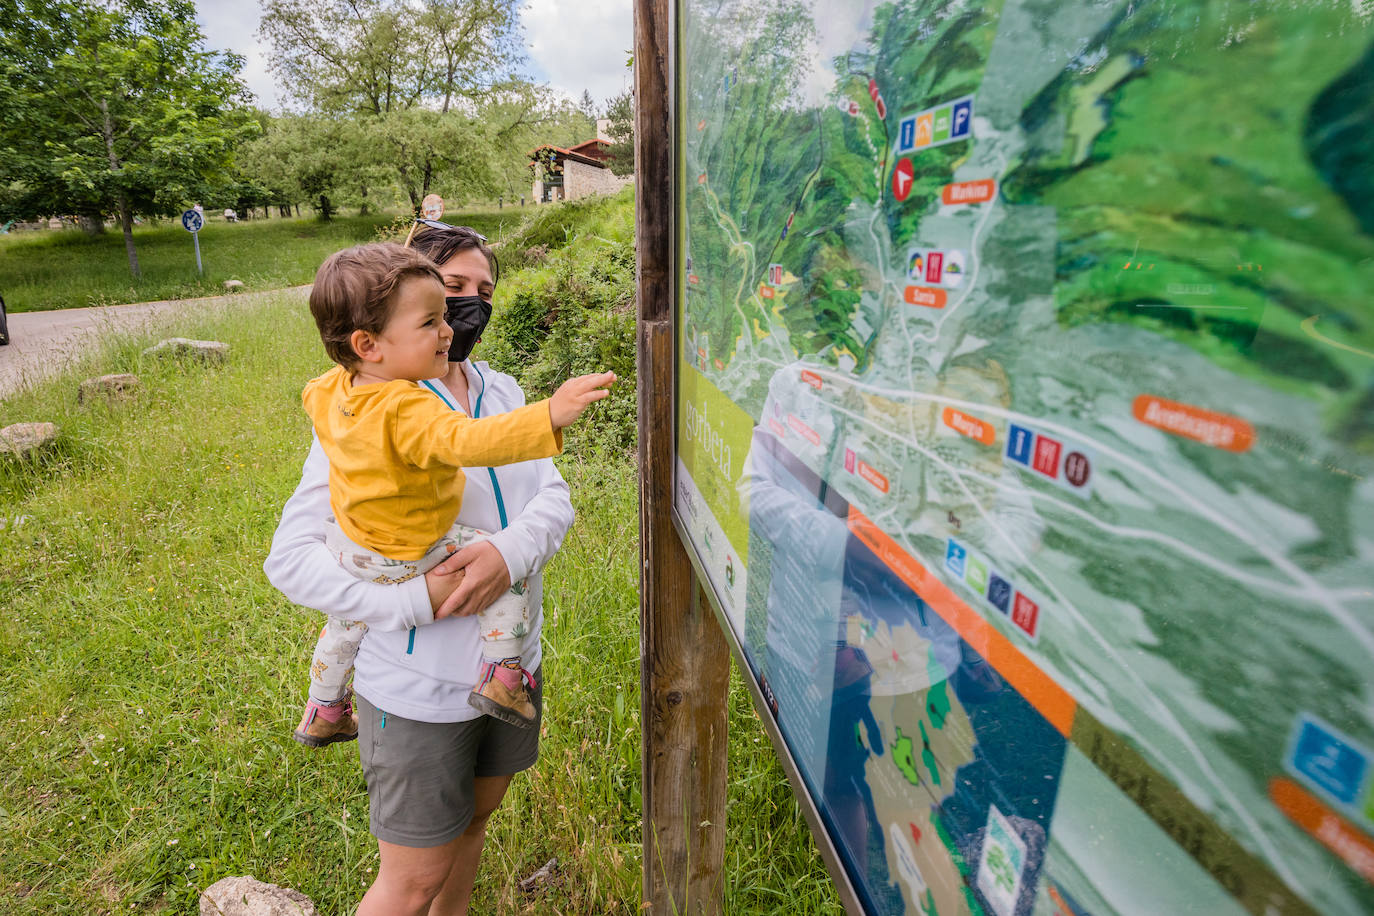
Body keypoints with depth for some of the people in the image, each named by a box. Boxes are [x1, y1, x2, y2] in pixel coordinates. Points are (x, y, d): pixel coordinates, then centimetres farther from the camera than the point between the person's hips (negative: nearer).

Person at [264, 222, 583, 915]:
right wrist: (417, 599, -28)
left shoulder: (503, 392, 3)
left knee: (474, 817, 27)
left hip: (512, 666, 6)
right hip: (419, 691, -6)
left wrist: (512, 550, -26)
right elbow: (290, 559, -17)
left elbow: (553, 496, -5)